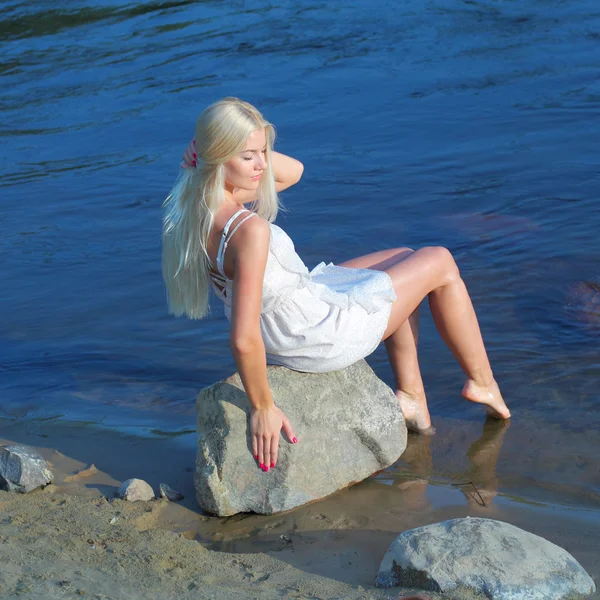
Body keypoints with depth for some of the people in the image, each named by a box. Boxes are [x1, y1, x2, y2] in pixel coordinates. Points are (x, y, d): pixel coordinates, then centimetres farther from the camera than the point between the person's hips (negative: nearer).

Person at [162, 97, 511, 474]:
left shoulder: (196, 203, -10)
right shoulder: (249, 231, -38)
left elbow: (292, 171, 3)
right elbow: (244, 340, -38)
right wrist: (263, 407, -24)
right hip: (320, 337, -9)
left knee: (405, 259, 28)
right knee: (440, 263, 12)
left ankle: (411, 396, 30)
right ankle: (482, 382, 31)